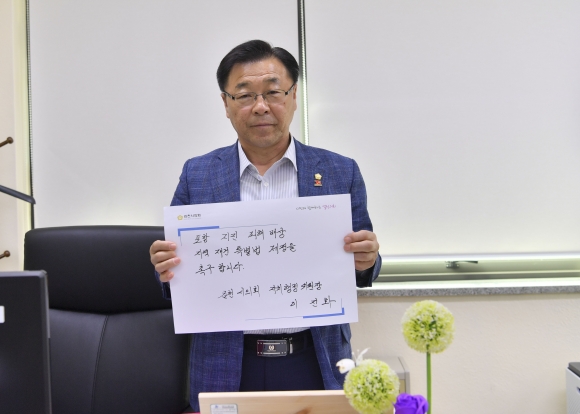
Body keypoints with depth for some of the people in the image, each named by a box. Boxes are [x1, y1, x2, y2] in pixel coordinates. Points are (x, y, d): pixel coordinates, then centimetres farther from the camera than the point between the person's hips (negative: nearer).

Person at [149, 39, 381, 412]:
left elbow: (359, 271, 6)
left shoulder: (340, 172, 1)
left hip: (316, 366, 0)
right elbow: (179, 279, 6)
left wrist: (366, 259, -16)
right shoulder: (197, 175, 2)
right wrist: (167, 268, -16)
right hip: (228, 369, 0)